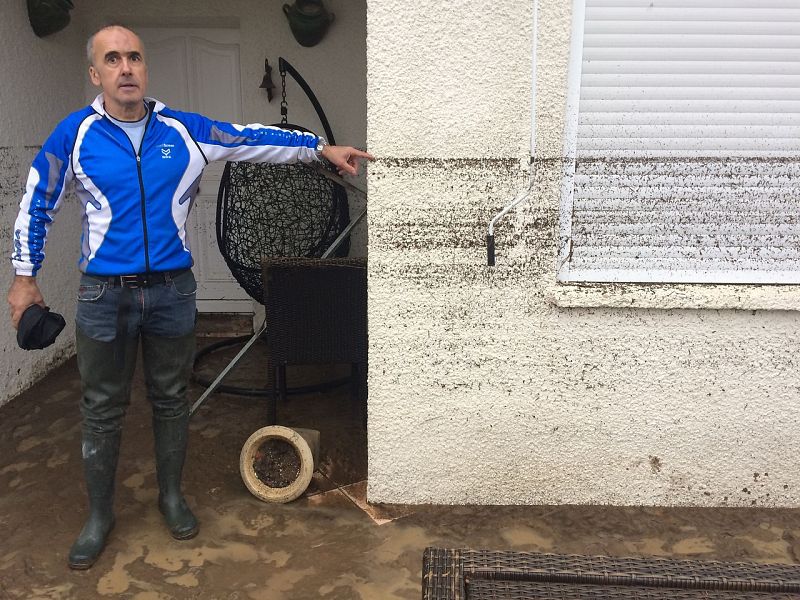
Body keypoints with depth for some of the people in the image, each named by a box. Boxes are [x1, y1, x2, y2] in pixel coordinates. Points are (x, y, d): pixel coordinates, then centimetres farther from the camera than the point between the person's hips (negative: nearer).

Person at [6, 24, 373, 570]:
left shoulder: (183, 130, 0)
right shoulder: (76, 133, -2)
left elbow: (254, 139, 2)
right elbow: (37, 205, 7)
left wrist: (322, 147, -2)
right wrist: (25, 277, 8)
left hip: (172, 291, 1)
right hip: (104, 295, -1)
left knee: (171, 400, 14)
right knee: (102, 411, 9)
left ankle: (172, 495, 34)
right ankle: (100, 515, 27)